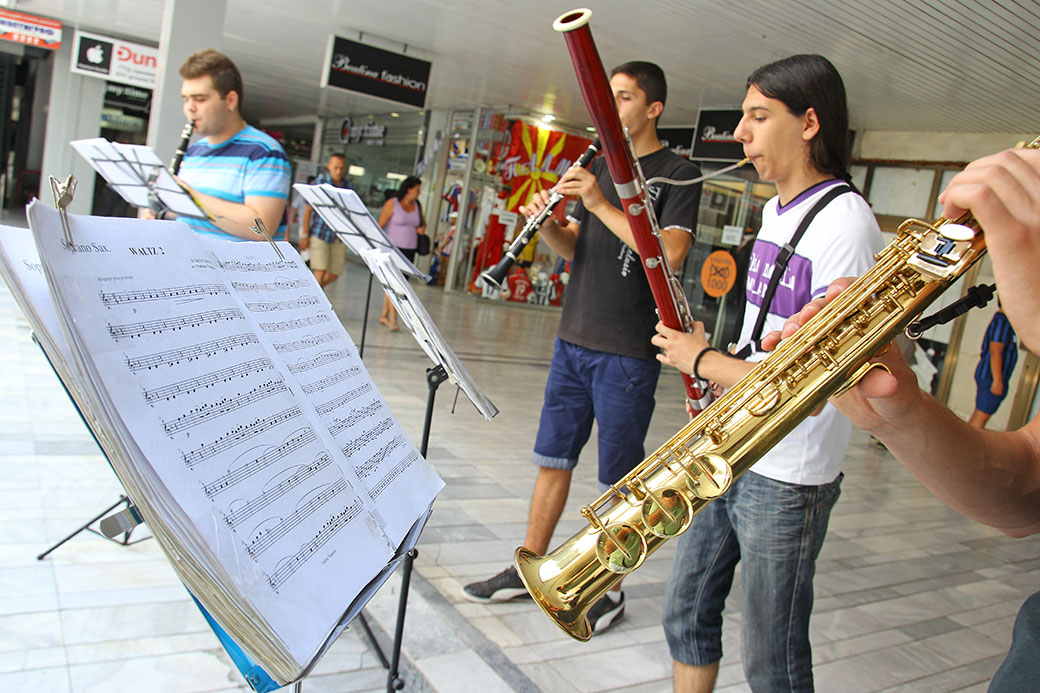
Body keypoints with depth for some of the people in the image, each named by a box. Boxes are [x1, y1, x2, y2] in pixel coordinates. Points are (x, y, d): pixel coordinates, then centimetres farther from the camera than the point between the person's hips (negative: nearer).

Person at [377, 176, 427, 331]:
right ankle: (393, 320, -17)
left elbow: (422, 222, 25)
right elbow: (380, 226, -8)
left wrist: (423, 228, 1)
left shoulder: (417, 205, 8)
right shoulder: (392, 203, -7)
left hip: (409, 251, 6)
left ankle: (384, 316, 22)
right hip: (393, 248, -5)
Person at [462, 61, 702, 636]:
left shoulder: (678, 173, -5)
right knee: (553, 457, 14)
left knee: (618, 478, 4)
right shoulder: (600, 166, 15)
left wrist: (601, 204, -21)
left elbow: (670, 253, -20)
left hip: (628, 351, -6)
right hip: (574, 336, 7)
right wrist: (546, 223, -5)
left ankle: (608, 591, 20)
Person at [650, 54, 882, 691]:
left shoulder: (846, 224, -18)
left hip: (788, 478, -8)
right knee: (687, 616, 20)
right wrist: (709, 358, 6)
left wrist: (702, 361, -14)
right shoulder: (777, 209, 10)